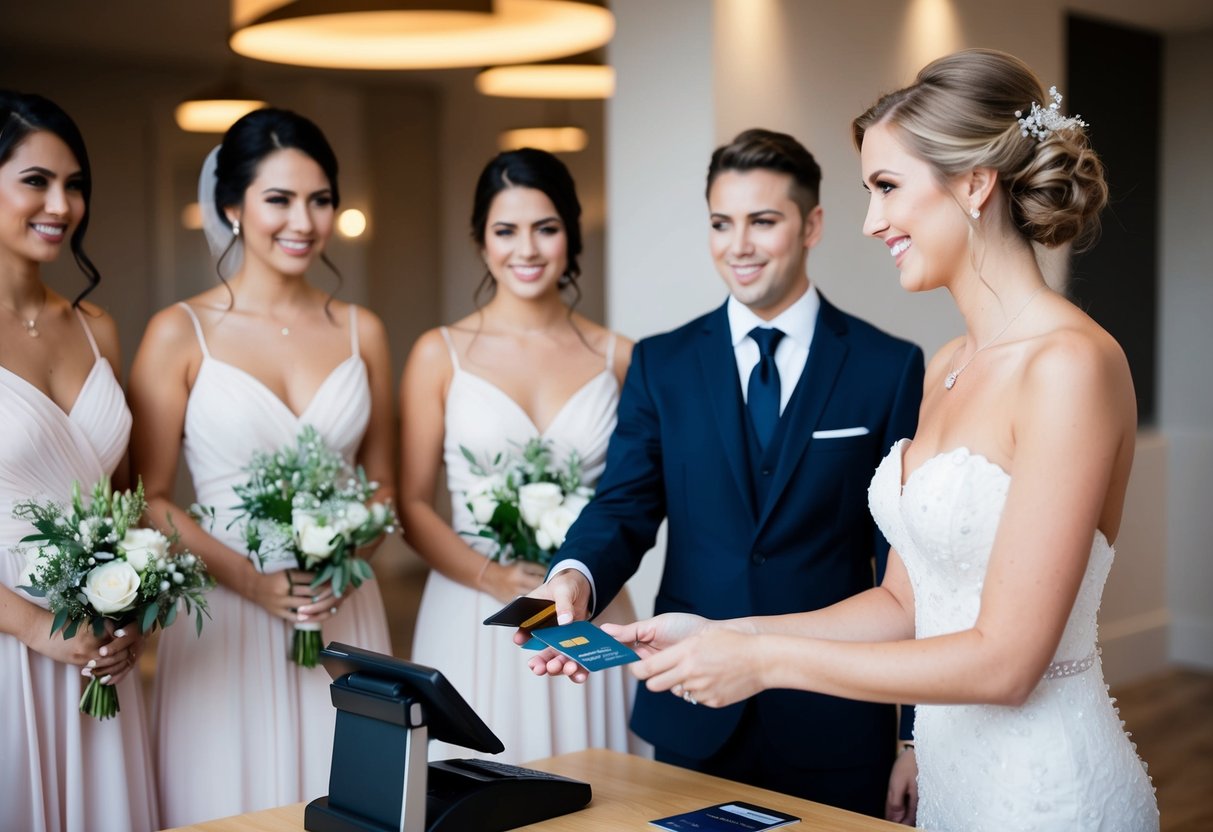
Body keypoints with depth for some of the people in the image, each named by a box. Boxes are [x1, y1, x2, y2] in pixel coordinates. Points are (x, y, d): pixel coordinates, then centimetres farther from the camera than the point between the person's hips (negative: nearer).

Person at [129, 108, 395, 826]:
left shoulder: (362, 332, 7)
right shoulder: (181, 334, -3)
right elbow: (149, 499, -3)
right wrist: (251, 578, -15)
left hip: (346, 615, 3)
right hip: (226, 619, -3)